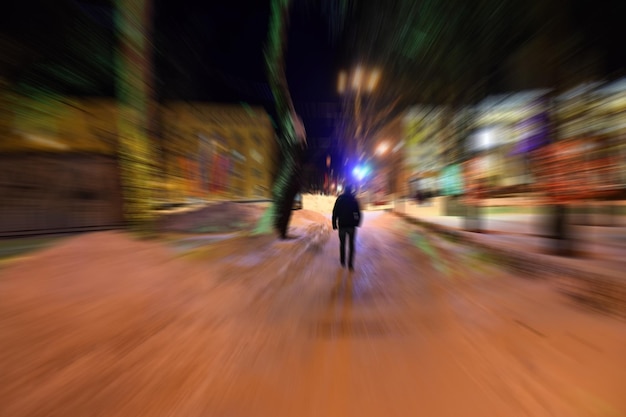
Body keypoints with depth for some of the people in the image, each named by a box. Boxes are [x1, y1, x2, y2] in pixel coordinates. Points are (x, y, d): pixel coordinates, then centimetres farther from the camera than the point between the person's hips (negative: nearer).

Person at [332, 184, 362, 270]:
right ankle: (350, 264, 2)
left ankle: (343, 262, 20)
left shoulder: (339, 199, 1)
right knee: (351, 245, 7)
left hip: (342, 225, 1)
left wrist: (334, 224, 0)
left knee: (342, 244, 14)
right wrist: (357, 223, 11)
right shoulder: (354, 199, 0)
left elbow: (335, 213, -4)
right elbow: (358, 213, -2)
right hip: (351, 225, 0)